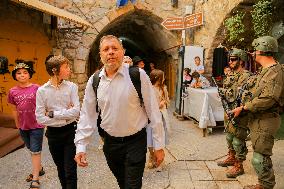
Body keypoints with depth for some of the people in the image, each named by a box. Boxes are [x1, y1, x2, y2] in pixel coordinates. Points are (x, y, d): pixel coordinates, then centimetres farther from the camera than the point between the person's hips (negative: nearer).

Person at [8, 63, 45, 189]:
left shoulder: (36, 88, -11)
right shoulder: (12, 91, 0)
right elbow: (14, 110, 9)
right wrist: (17, 125, 13)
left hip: (36, 125, -5)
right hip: (23, 127, 5)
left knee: (35, 151, 2)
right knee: (31, 150, 20)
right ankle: (39, 169, 39)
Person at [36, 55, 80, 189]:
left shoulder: (72, 87, -7)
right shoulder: (42, 91, -6)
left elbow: (76, 111, -16)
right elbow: (40, 118, -11)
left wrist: (53, 114, -15)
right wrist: (66, 115, -14)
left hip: (70, 131, -1)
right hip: (53, 133, 2)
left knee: (70, 170, 1)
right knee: (60, 169, 20)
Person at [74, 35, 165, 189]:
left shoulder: (138, 75, -13)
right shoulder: (94, 81, -2)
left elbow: (153, 112, -10)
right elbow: (87, 115, 2)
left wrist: (159, 145, -7)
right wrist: (80, 146, -4)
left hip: (135, 142, -4)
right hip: (110, 143, 4)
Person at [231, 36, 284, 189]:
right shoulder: (266, 70, 14)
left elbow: (268, 99, -27)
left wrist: (243, 108, -22)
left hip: (265, 122, -10)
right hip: (258, 119, 10)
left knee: (259, 159, -3)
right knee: (262, 155, 18)